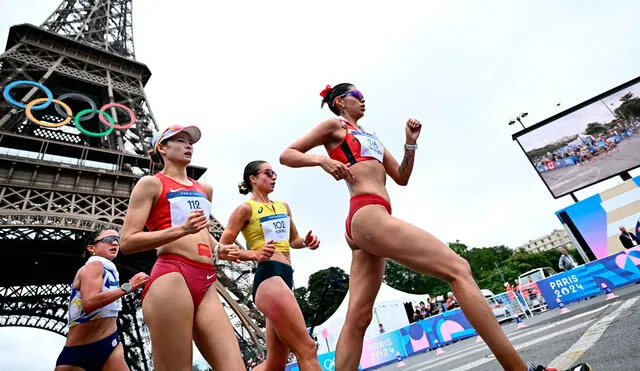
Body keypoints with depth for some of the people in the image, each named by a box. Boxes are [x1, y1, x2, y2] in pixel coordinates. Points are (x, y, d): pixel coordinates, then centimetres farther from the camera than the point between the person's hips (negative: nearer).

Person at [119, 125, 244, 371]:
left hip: (207, 284, 6)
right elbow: (127, 242, -3)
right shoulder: (151, 183, 7)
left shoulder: (204, 189, 24)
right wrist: (182, 229, -16)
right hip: (171, 278, -5)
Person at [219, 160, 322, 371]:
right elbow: (222, 248, -4)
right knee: (307, 349, -11)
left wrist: (306, 242, 6)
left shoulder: (283, 206, 19)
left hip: (285, 278, 8)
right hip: (268, 277, -8)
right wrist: (254, 255, -20)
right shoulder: (246, 208, -1)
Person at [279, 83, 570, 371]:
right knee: (457, 269, -13)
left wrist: (411, 142, 16)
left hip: (363, 223, 9)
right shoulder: (334, 126, 11)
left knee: (357, 318, 5)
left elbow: (401, 178, 28)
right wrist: (321, 160, -11)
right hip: (368, 215, -9)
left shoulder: (369, 137, 32)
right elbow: (286, 155, 6)